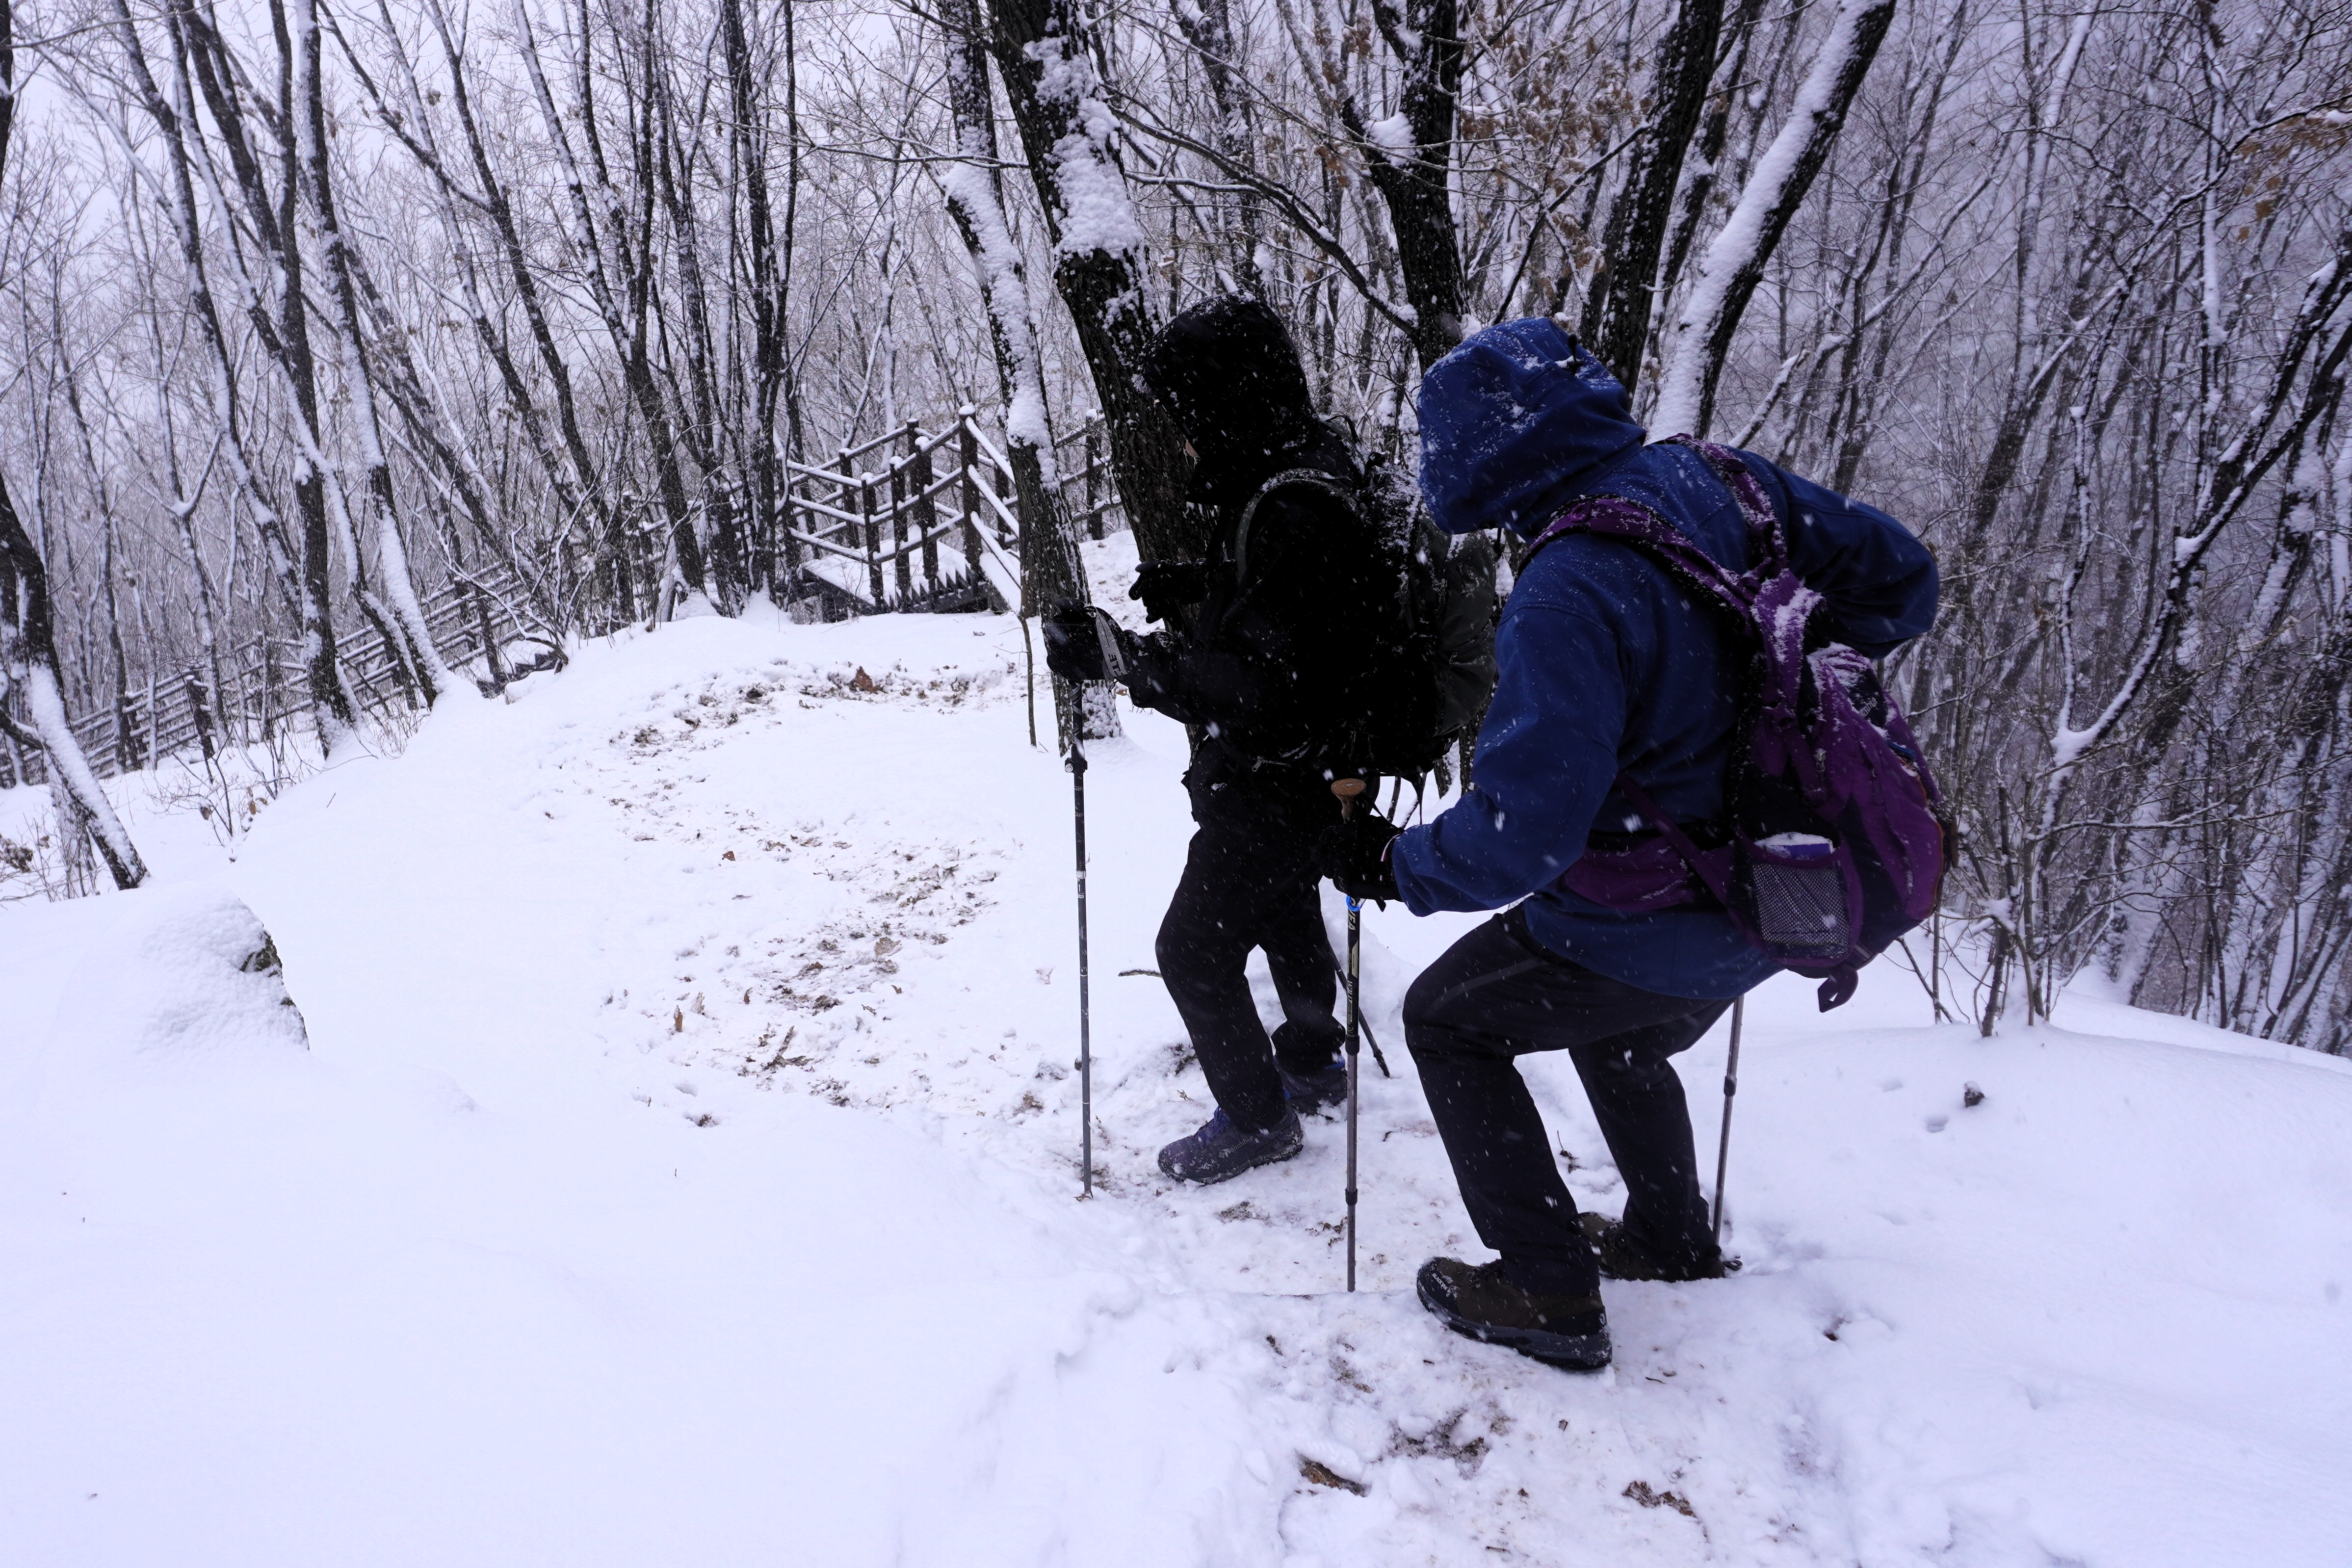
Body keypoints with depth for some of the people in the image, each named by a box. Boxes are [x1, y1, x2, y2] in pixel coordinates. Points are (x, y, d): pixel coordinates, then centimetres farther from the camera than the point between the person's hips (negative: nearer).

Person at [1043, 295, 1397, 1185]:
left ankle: (1259, 1117, 21)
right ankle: (1312, 1063, 49)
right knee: (1285, 918, 27)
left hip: (1275, 792, -10)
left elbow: (1267, 695, -35)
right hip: (1287, 779, 10)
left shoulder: (1296, 515, -31)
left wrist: (1122, 659, -36)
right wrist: (1191, 584, 6)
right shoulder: (1299, 473, 1)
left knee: (1194, 950, 2)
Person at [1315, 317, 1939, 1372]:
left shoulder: (1569, 595, -31)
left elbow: (1522, 830, -31)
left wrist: (1393, 864, -14)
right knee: (1620, 1037, 33)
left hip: (1653, 932, -8)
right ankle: (1672, 1241, 52)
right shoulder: (1720, 482, -6)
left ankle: (1550, 1293, 17)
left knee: (1446, 1019, 11)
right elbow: (1900, 576, 4)